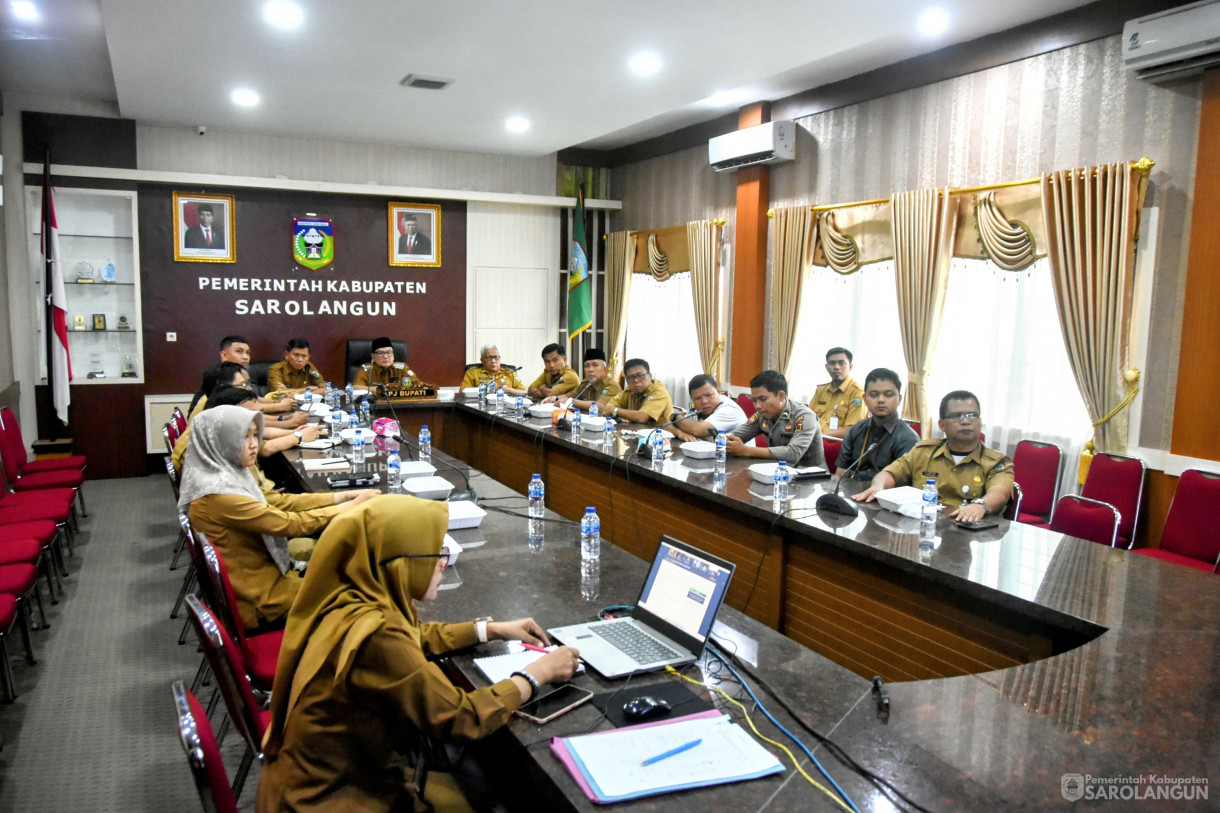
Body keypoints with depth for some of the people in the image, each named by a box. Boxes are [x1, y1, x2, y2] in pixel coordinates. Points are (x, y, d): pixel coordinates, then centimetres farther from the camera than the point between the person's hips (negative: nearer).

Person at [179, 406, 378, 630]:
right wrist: (353, 506, -15)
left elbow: (280, 501, 3)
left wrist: (343, 496, -4)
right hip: (256, 603, -8)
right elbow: (291, 524, -24)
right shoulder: (219, 495, -27)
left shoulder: (229, 473, 0)